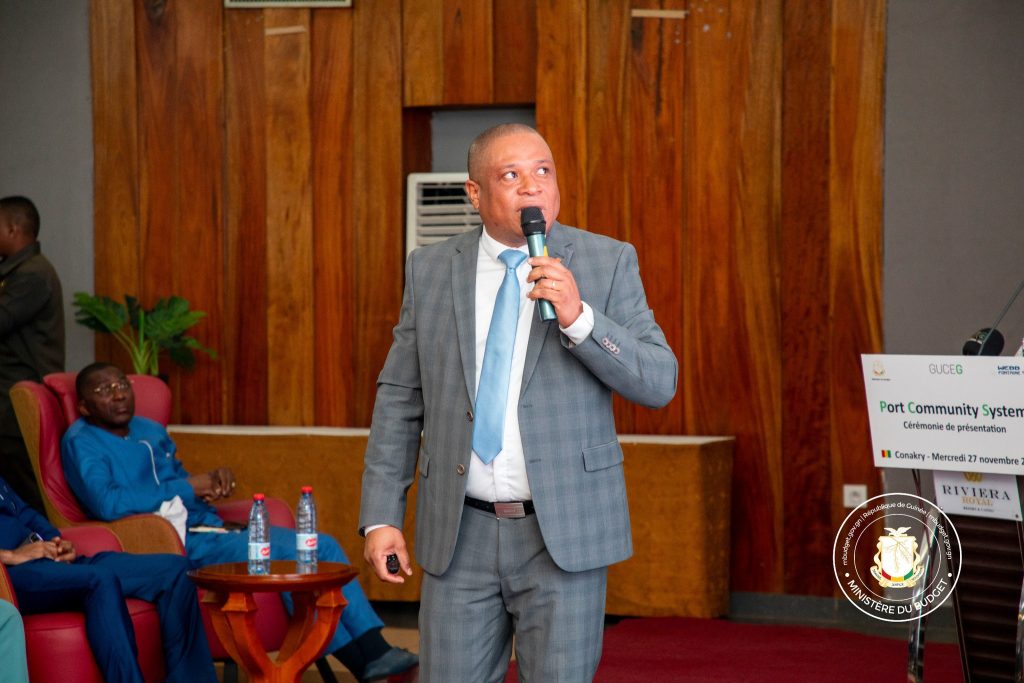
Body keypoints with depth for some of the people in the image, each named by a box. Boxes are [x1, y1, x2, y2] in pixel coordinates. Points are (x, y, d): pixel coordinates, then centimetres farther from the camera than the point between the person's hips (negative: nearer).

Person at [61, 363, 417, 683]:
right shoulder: (82, 442, -6)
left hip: (211, 528, 9)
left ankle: (375, 651, -13)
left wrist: (214, 480, 5)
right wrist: (188, 488, -16)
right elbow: (106, 503, -23)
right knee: (283, 554, -27)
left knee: (323, 546, -6)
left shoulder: (150, 430, 20)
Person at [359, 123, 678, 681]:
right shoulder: (431, 270, 6)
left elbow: (658, 382, -8)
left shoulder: (607, 263, -1)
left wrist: (578, 317, -22)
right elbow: (400, 398, 8)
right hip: (460, 535, 2)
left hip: (564, 533, -2)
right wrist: (380, 516, 2)